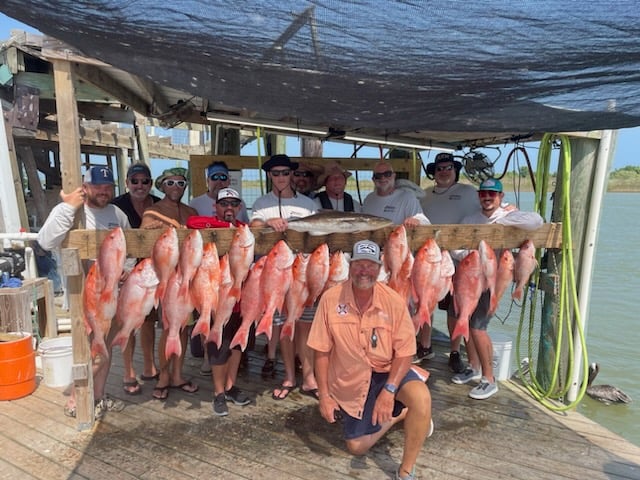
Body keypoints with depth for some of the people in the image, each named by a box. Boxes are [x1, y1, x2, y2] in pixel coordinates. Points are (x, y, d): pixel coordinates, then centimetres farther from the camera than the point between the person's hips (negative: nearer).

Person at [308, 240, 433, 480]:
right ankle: (398, 413, 31)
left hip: (388, 371, -1)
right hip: (352, 382, 2)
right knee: (356, 447, 7)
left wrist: (388, 391, -26)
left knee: (421, 397, -31)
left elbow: (404, 353, -13)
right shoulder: (331, 299, -16)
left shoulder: (394, 301, -18)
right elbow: (322, 352, -9)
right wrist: (324, 395, -9)